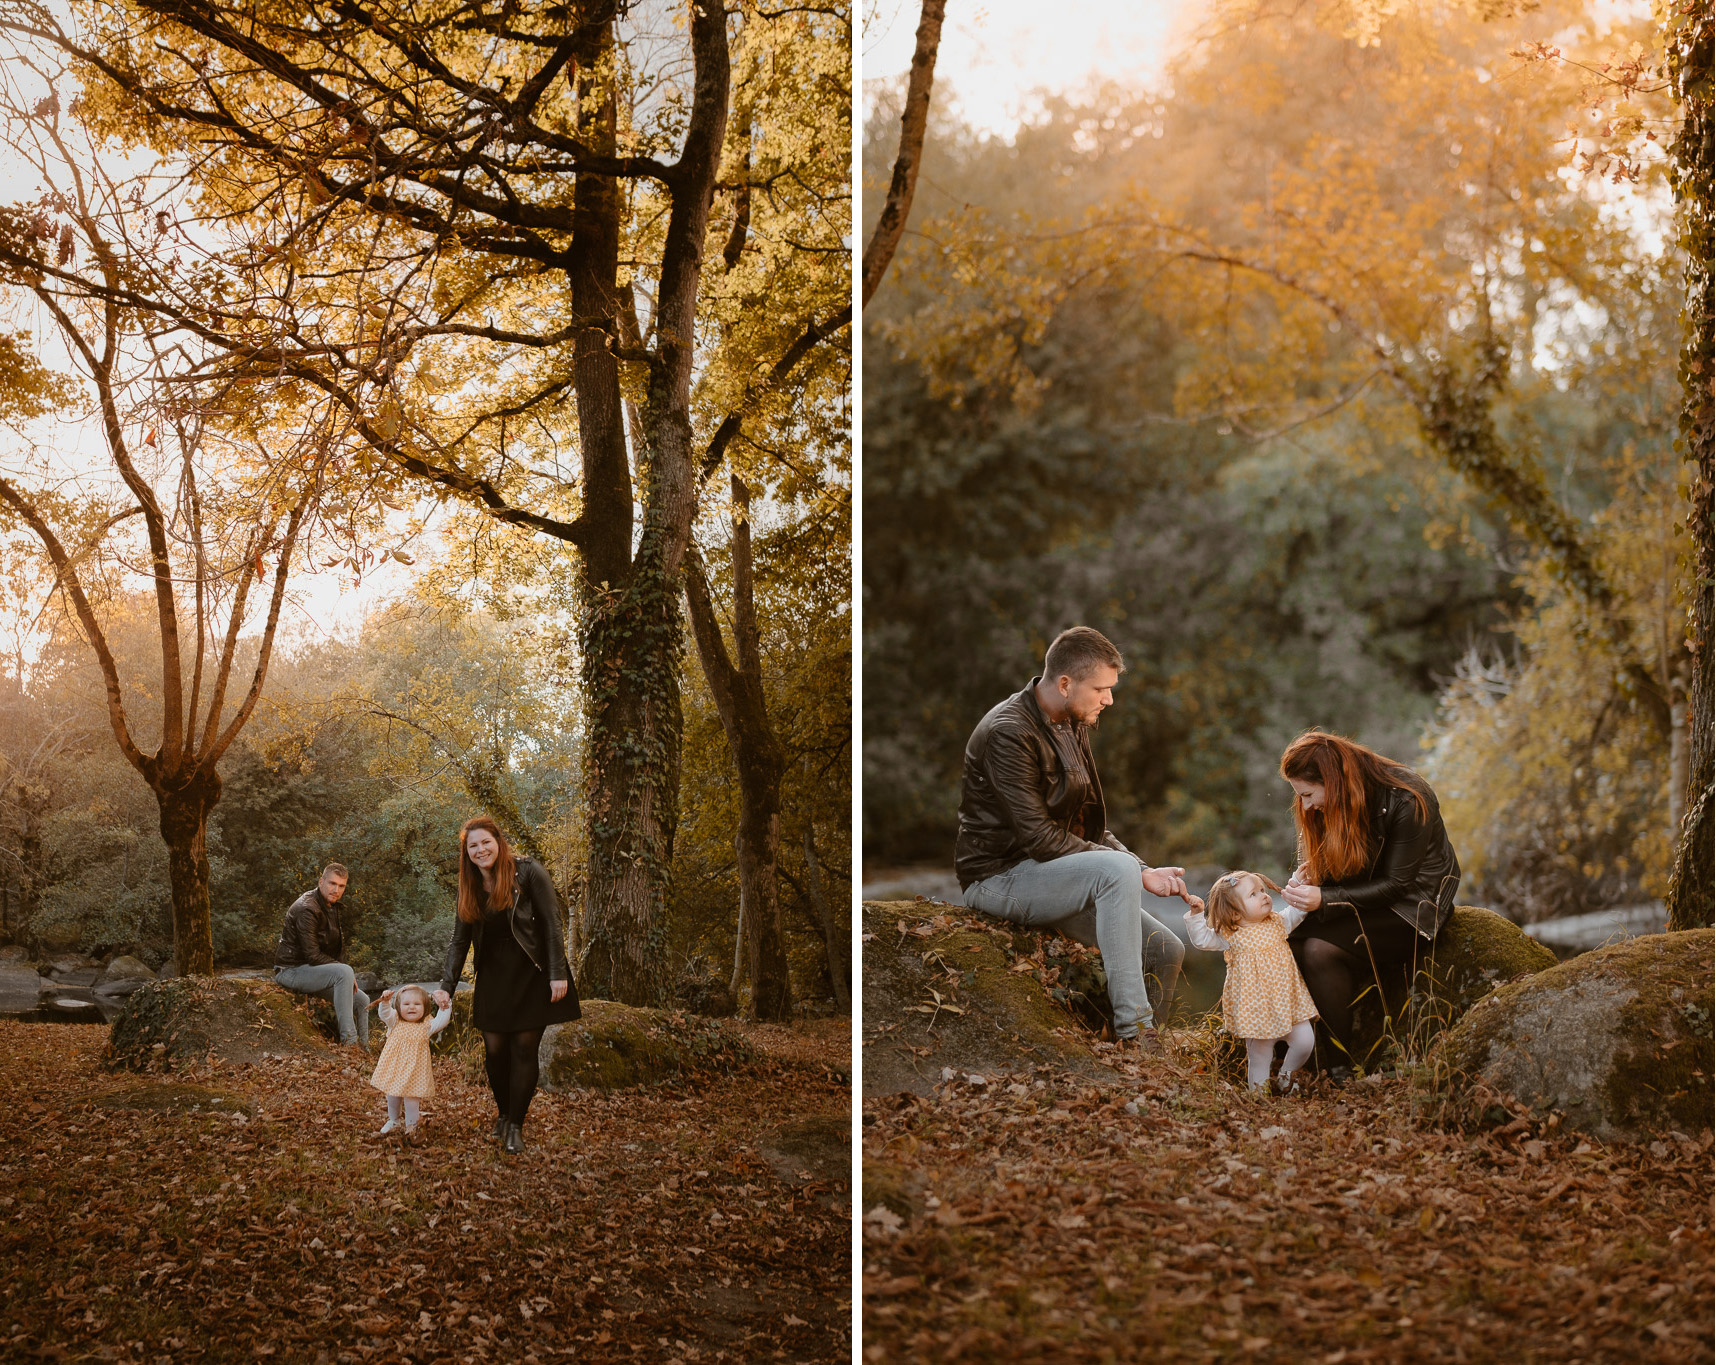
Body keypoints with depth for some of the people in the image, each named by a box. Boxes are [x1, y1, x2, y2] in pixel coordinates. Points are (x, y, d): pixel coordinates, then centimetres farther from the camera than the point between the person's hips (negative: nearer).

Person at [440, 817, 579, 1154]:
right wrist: (447, 987, -1)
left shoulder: (528, 872, -11)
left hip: (531, 974, -4)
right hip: (494, 975, 4)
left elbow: (551, 923, -12)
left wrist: (557, 974, -17)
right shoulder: (471, 889, 5)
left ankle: (516, 1126, 5)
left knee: (524, 1048, -4)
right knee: (495, 1050, 1)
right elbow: (460, 942, 8)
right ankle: (503, 1114, 23)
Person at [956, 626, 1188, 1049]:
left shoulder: (1074, 727, 11)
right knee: (1116, 870, -33)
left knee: (1165, 951, -4)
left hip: (1055, 877, 9)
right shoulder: (1010, 733, -19)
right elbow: (1038, 837, -23)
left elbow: (1090, 826, 15)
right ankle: (1133, 1032, -32)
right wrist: (1138, 871, -23)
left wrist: (1144, 871, -4)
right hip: (998, 877, -9)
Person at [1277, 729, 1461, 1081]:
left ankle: (1347, 1065, -19)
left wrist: (1324, 899, -28)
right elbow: (1327, 866, 10)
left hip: (1412, 905, -7)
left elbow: (1395, 885, -22)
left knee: (1320, 951, -29)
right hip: (1363, 898, 7)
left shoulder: (1405, 800, -23)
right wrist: (1304, 880, -14)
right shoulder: (1331, 801, -1)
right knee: (1289, 949, -21)